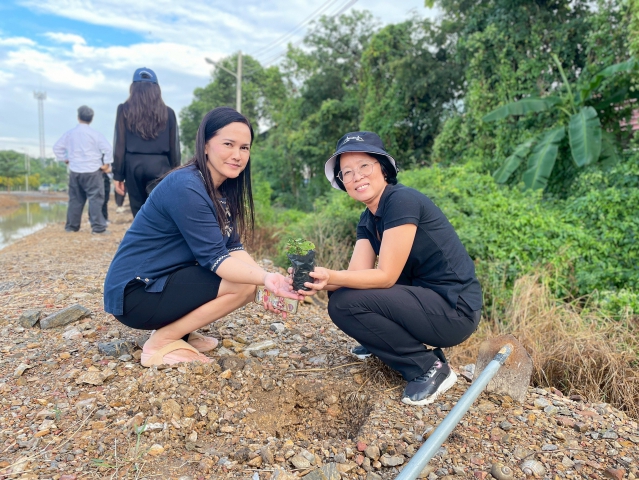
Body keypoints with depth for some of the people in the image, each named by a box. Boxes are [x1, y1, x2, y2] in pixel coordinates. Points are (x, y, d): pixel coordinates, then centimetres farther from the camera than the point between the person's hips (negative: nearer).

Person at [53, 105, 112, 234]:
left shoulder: (70, 133, 7)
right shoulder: (95, 134, -7)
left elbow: (57, 147, 12)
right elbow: (107, 148, -14)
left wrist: (65, 159, 19)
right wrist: (106, 163, -4)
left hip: (75, 171, 5)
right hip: (92, 171, -5)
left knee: (75, 199, 13)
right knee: (95, 199, -4)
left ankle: (71, 226, 19)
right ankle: (98, 227, -8)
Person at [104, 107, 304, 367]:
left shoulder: (223, 191, 5)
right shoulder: (186, 187, -22)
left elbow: (232, 248, -1)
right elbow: (214, 257, -26)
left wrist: (267, 280, -17)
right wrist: (267, 278, -40)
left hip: (167, 280, 9)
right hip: (135, 293, -8)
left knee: (248, 278, 3)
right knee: (243, 285, -19)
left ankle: (180, 331, 9)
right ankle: (161, 342, -7)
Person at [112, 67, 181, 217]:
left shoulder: (124, 110, 6)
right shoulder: (168, 112, 7)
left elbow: (120, 144, 2)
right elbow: (174, 147, 7)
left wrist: (118, 175, 6)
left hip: (133, 164, 1)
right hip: (159, 164, 0)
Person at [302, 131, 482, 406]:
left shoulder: (402, 200, -19)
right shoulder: (368, 220, 8)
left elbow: (386, 276, -21)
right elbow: (358, 273, -4)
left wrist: (331, 277, -30)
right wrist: (321, 279, -21)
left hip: (454, 310, -8)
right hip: (421, 297, 8)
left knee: (344, 304, -20)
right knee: (339, 291, 4)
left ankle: (429, 367, -6)